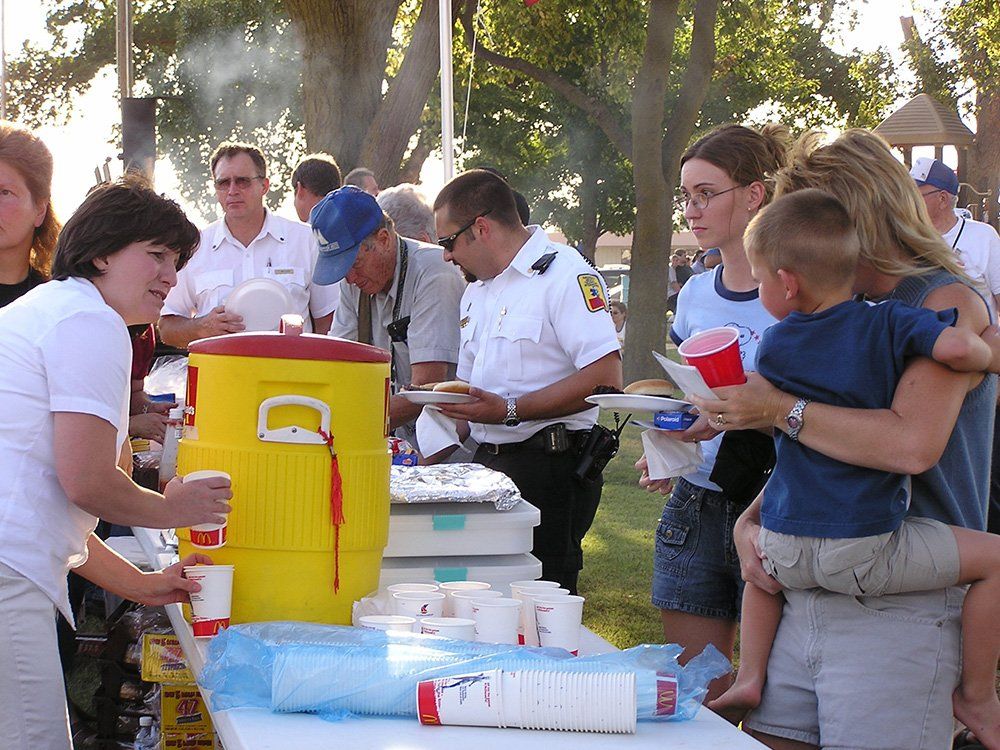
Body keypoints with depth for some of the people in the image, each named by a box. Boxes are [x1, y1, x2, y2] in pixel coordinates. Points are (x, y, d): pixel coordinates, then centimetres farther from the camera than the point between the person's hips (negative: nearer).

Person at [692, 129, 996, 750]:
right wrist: (752, 521, 3)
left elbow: (912, 443, -23)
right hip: (802, 599, 7)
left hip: (899, 610, -7)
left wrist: (781, 409, -16)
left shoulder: (949, 303, -6)